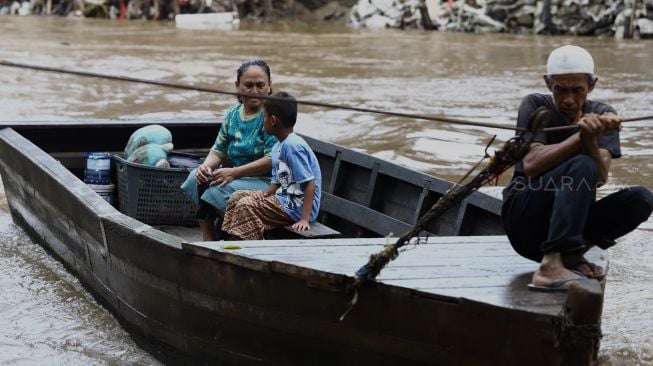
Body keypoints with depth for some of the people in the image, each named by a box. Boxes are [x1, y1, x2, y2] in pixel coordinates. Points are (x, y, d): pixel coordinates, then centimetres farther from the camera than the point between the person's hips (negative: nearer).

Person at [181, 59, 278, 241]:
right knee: (196, 178, -13)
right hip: (239, 177, 8)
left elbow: (272, 160, -19)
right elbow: (219, 149, 15)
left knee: (219, 189, -29)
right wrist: (206, 166, -9)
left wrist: (234, 172, -24)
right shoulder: (233, 114, 12)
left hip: (267, 182, -7)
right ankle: (208, 240, -13)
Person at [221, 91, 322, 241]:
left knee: (246, 206, -18)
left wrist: (304, 219, -28)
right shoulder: (277, 147, 12)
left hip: (297, 207, -10)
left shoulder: (292, 145, -19)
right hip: (285, 198, 10)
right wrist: (261, 200, 1)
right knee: (237, 197, 8)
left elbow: (310, 184, -23)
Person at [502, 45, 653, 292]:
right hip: (524, 219, -4)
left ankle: (572, 252, -13)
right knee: (581, 167, -32)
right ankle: (550, 267, -43)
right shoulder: (535, 106, -5)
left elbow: (600, 177, -14)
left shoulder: (602, 116, 2)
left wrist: (590, 139, -34)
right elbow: (531, 165, -21)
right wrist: (579, 136, -31)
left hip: (571, 219, 4)